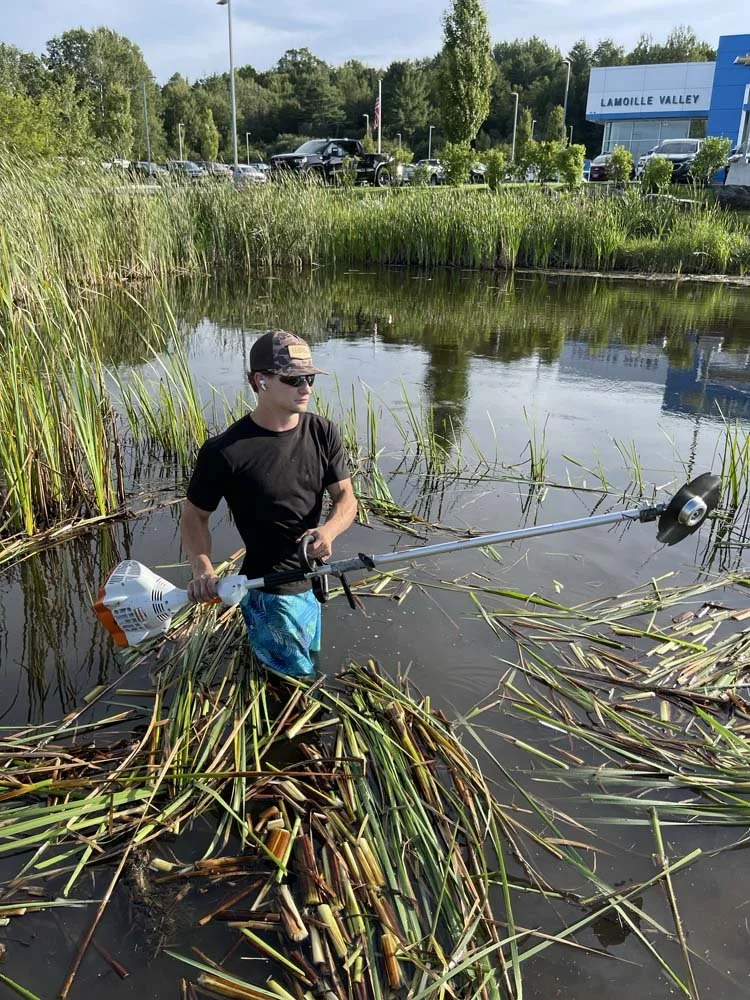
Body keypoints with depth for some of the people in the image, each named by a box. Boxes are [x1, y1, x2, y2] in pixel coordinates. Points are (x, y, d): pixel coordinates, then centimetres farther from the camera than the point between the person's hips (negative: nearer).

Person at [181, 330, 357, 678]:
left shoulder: (322, 433, -7)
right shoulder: (225, 451, -22)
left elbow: (346, 497, -6)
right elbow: (195, 515, -10)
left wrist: (328, 530, -28)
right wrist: (203, 568, -27)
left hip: (314, 581, 6)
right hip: (270, 593, -6)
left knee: (310, 659, 28)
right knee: (296, 679, 8)